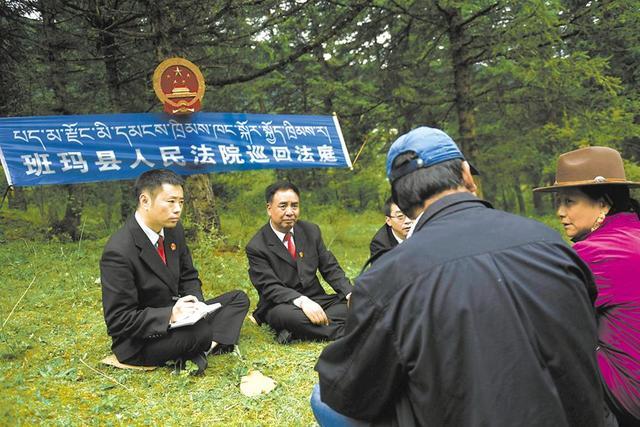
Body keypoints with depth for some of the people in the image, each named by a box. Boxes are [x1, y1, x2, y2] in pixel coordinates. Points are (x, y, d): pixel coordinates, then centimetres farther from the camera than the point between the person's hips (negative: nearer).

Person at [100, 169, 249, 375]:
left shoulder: (173, 229, -2)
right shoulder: (119, 252, -25)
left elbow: (188, 277, 10)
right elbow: (118, 321, -23)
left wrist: (196, 303, -12)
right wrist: (170, 315, -32)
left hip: (172, 316, 8)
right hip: (139, 342, -8)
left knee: (238, 299, 3)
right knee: (204, 329, -33)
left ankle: (208, 346, -16)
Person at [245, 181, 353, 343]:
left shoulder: (311, 231, 6)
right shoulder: (256, 247, -10)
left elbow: (330, 268, 6)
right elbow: (270, 287, -18)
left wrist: (350, 294, -12)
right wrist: (302, 301, -36)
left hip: (316, 300, 5)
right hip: (282, 306, -5)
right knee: (288, 314, -39)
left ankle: (294, 332, -26)